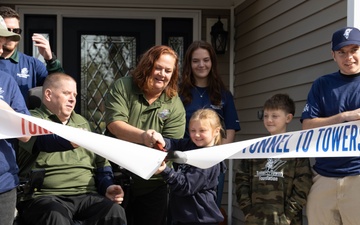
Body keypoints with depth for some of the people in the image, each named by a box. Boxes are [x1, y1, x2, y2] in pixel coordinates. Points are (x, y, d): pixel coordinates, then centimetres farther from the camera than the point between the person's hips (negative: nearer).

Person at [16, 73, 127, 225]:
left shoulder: (82, 122, 24)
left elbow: (100, 161, 25)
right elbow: (45, 140, -19)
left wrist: (107, 186, 6)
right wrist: (69, 141, -40)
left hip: (86, 195, 4)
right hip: (45, 195, -4)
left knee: (115, 212, -26)